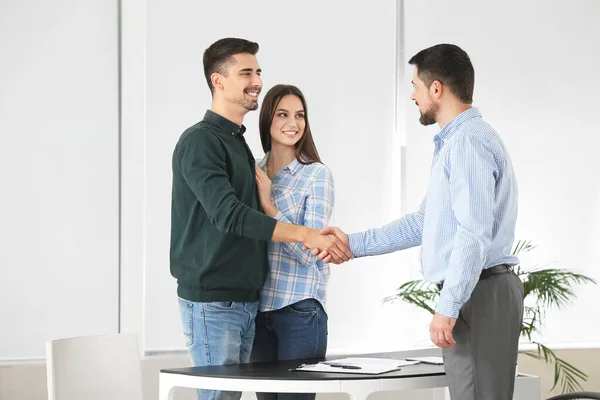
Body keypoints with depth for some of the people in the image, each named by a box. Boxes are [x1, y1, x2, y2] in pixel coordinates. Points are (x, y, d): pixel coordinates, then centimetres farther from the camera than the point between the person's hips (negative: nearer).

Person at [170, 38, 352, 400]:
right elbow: (228, 215, -22)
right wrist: (306, 235, -27)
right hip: (212, 302, -9)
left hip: (246, 299, 9)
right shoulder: (200, 141, -11)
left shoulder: (238, 142, 19)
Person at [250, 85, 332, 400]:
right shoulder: (254, 173, 9)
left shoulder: (316, 175, -5)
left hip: (299, 310, -5)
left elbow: (310, 251, -13)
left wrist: (268, 204, -13)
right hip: (259, 307, 5)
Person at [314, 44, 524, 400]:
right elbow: (424, 223, 25)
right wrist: (354, 243, 22)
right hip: (472, 294, 10)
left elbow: (475, 234, -22)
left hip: (479, 296, -10)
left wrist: (447, 308, -23)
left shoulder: (469, 141, -13)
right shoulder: (454, 142, 21)